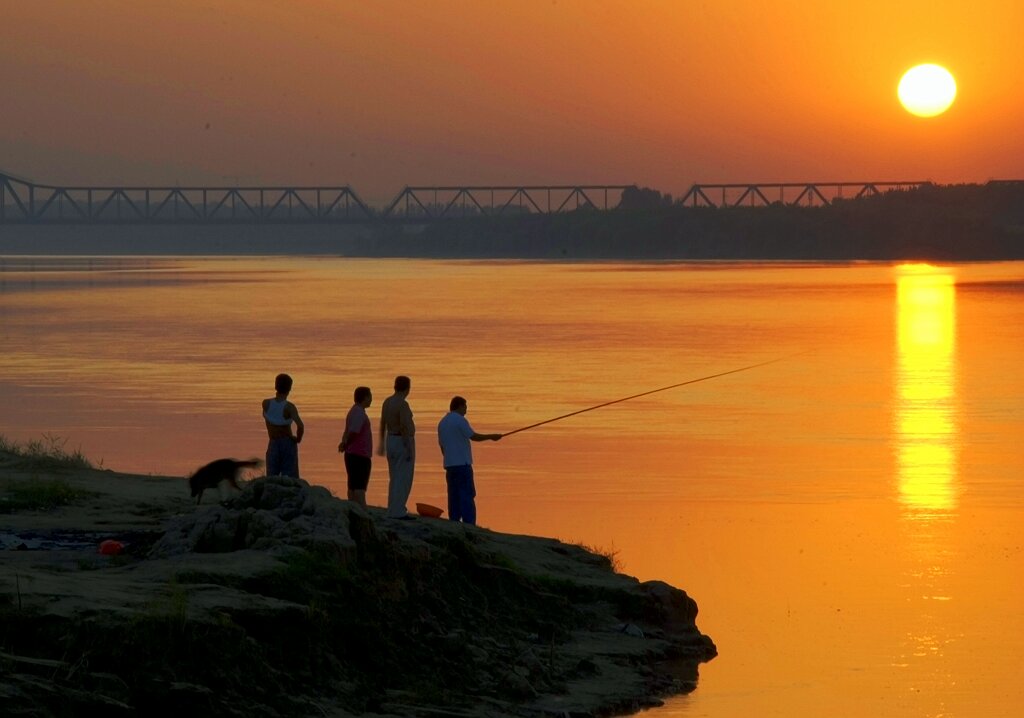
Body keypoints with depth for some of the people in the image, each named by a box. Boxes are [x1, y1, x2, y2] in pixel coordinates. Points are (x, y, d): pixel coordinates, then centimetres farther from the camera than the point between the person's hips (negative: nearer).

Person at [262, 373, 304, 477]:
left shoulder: (266, 404, -8)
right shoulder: (289, 407, -16)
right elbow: (300, 426, -28)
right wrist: (298, 439, -13)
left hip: (273, 444, 2)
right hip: (288, 444, -2)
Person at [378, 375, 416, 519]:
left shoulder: (387, 402, 8)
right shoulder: (403, 404, -19)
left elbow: (383, 423, 17)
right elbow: (404, 427, -24)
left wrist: (382, 443, 27)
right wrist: (409, 450, -23)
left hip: (391, 441, 9)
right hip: (404, 442, -9)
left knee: (395, 478, 15)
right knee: (403, 478, -6)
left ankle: (393, 510, 17)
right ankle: (397, 511, -8)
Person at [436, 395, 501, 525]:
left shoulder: (442, 423, 15)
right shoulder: (459, 420, -9)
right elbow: (473, 436, -13)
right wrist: (491, 436, -2)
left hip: (449, 465, 8)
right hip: (462, 464, -8)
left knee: (454, 496, 7)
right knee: (467, 495, -8)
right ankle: (469, 525, -14)